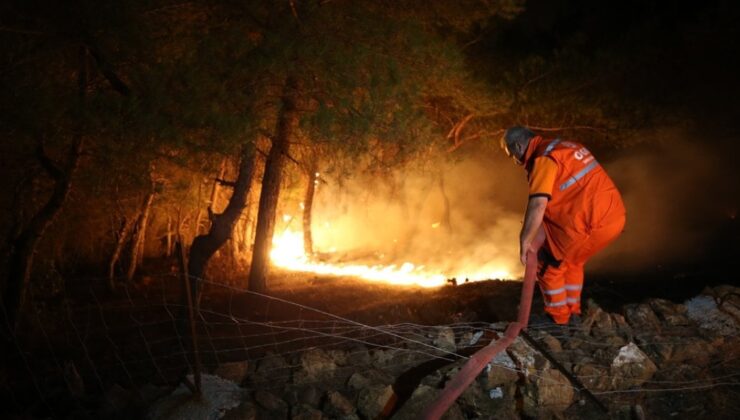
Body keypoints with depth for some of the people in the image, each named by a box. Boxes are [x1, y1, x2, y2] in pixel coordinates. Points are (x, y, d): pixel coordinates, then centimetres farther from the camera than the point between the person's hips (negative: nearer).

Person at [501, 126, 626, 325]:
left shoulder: (544, 158, -12)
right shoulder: (563, 148, 19)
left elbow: (538, 205, -24)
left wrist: (525, 241, -15)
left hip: (592, 223, -9)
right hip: (613, 215, 9)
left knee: (548, 263, 10)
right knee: (572, 261, 29)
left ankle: (557, 315, 21)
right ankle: (572, 310, 36)